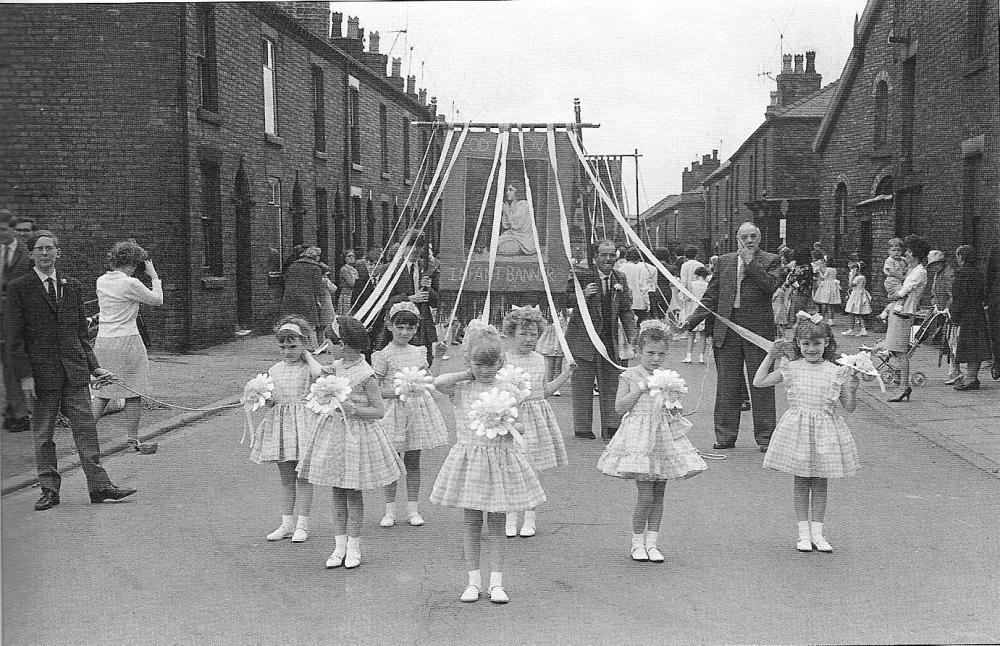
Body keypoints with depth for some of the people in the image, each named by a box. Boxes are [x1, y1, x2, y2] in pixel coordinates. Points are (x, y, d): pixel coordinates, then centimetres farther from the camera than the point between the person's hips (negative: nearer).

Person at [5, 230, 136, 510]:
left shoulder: (72, 286, 12)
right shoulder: (18, 288, 0)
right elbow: (14, 337, -3)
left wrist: (93, 365, 10)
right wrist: (24, 375, -10)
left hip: (75, 370, 3)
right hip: (41, 372, -3)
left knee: (85, 427, 1)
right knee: (43, 434, 6)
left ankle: (99, 486, 3)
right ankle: (49, 490, 15)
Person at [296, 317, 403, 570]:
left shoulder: (366, 375, -16)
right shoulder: (338, 366, 3)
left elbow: (379, 411, -16)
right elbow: (315, 372, 22)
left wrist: (352, 408, -24)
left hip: (357, 433, -6)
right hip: (335, 430, 7)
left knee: (353, 492, 3)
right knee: (337, 491, 10)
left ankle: (353, 547, 16)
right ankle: (340, 546, 18)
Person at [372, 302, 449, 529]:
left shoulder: (419, 352, 9)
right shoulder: (384, 355, -6)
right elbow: (376, 389, -9)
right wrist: (398, 390, -19)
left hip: (418, 408, 4)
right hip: (394, 410, -4)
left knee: (413, 461, 9)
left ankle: (412, 510, 17)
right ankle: (390, 511, 14)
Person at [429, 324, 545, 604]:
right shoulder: (461, 389, -1)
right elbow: (439, 382, -22)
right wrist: (468, 374, -8)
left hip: (499, 457, 0)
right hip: (468, 457, 0)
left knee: (496, 523, 6)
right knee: (471, 523, 7)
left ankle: (496, 582, 14)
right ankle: (473, 580, 17)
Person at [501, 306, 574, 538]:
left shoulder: (539, 359, 9)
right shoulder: (504, 360, -7)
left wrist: (565, 374, 15)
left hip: (537, 413, 4)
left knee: (532, 471, 7)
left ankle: (529, 519, 19)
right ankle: (510, 520, 15)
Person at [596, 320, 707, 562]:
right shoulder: (630, 376, -3)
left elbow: (676, 411, 16)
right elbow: (619, 406, -6)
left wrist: (675, 406, -7)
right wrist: (640, 388, -14)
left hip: (665, 434, 4)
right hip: (639, 434, -4)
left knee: (659, 494, 7)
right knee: (646, 495, -8)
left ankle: (651, 542, 17)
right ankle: (637, 543, 9)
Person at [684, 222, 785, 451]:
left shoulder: (771, 260, 3)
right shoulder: (724, 262, 13)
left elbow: (770, 285, -16)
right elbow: (711, 297, 13)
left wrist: (750, 261, -13)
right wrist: (691, 322, 5)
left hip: (757, 329, -3)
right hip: (726, 329, 3)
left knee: (761, 385, 2)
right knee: (727, 385, 7)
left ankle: (765, 437, 10)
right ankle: (725, 436, 15)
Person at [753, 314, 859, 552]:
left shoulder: (836, 372, 1)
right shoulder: (791, 368, 2)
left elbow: (849, 408, 5)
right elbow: (759, 382, 5)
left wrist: (853, 389, -13)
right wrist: (771, 355, 3)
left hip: (825, 429, 0)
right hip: (798, 427, 0)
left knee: (820, 482, 6)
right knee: (801, 481, 5)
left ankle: (817, 533, 15)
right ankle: (804, 532, 13)